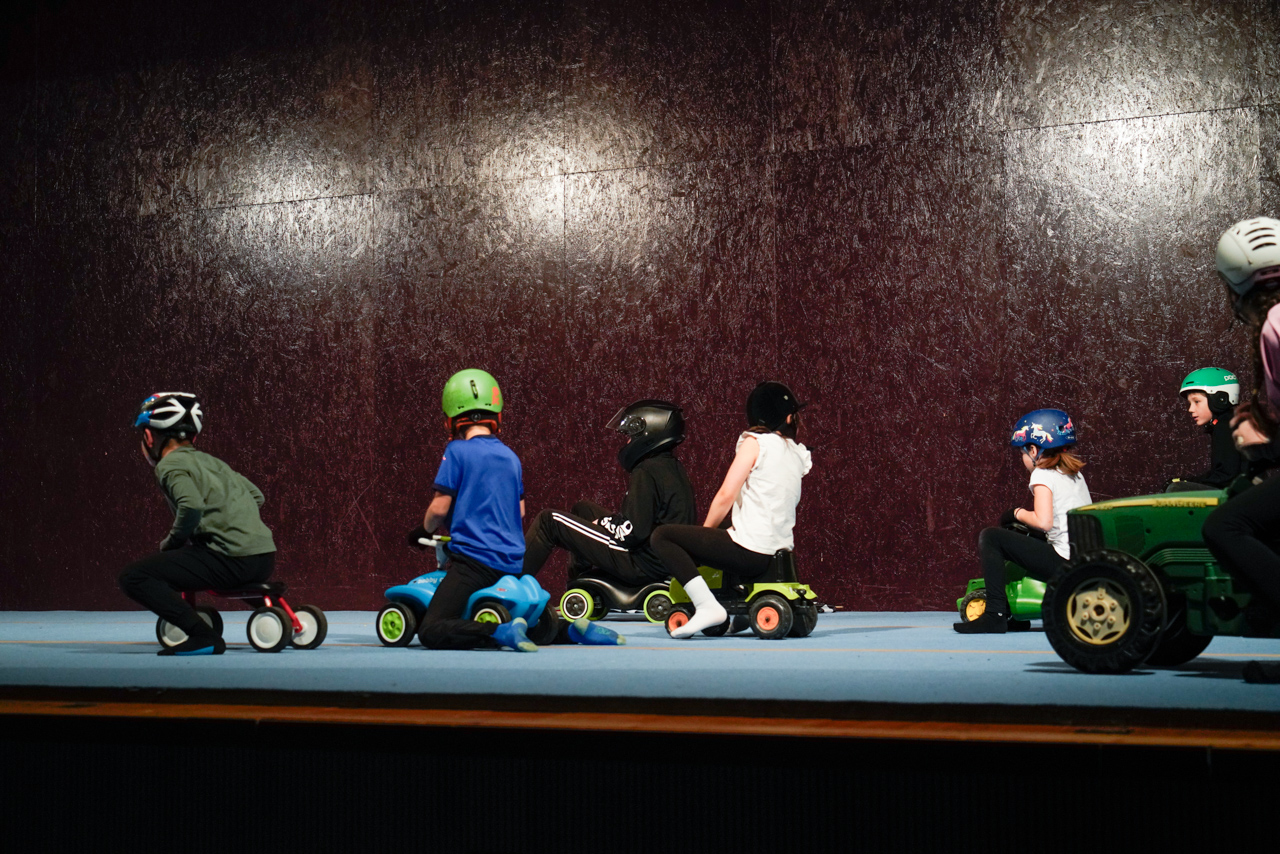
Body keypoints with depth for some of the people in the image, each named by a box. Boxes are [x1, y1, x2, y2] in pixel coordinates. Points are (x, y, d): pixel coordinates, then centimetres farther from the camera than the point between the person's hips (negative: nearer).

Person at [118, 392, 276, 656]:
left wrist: (171, 542, -4)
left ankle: (203, 636, -17)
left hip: (233, 560, -9)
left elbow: (192, 506, -20)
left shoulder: (170, 464, -2)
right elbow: (257, 496, 26)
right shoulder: (211, 462, 22)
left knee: (133, 578, -8)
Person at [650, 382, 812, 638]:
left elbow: (726, 495, -11)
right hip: (779, 554, 8)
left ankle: (707, 606, -16)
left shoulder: (756, 442, -5)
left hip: (751, 551, -8)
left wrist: (705, 531, 6)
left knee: (662, 536, -1)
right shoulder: (798, 454, 14)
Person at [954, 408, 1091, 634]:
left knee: (990, 537, -6)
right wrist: (1025, 516, 20)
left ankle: (995, 615, -11)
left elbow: (1043, 521, -21)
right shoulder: (1074, 474, 17)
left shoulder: (1042, 474, -8)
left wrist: (1018, 514, -2)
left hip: (1063, 561, -9)